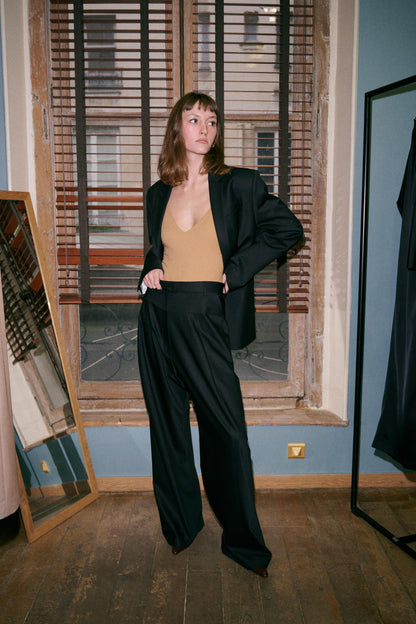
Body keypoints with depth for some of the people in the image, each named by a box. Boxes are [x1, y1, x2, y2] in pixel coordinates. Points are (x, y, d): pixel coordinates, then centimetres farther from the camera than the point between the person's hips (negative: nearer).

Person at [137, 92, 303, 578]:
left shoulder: (237, 185, 0)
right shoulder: (159, 194, 11)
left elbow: (287, 229, -2)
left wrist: (237, 268, -6)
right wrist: (149, 272, 4)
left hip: (206, 319, -3)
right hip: (160, 315, 4)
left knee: (226, 427, -2)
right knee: (167, 423, 11)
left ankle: (243, 539, 16)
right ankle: (180, 524, 30)